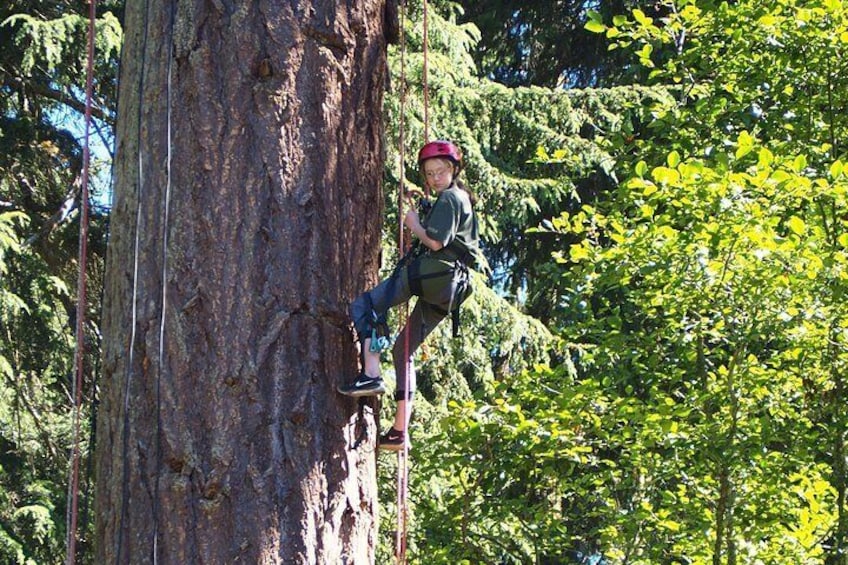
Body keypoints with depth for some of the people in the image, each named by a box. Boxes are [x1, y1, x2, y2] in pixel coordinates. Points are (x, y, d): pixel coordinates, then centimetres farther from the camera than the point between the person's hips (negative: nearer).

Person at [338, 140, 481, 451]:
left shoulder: (448, 198, -4)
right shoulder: (462, 199, 27)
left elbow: (436, 241, -15)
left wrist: (414, 226, 0)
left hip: (432, 272, -10)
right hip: (448, 287, 10)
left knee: (362, 305, -12)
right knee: (403, 349, 13)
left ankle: (371, 374, -26)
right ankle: (400, 430, 10)